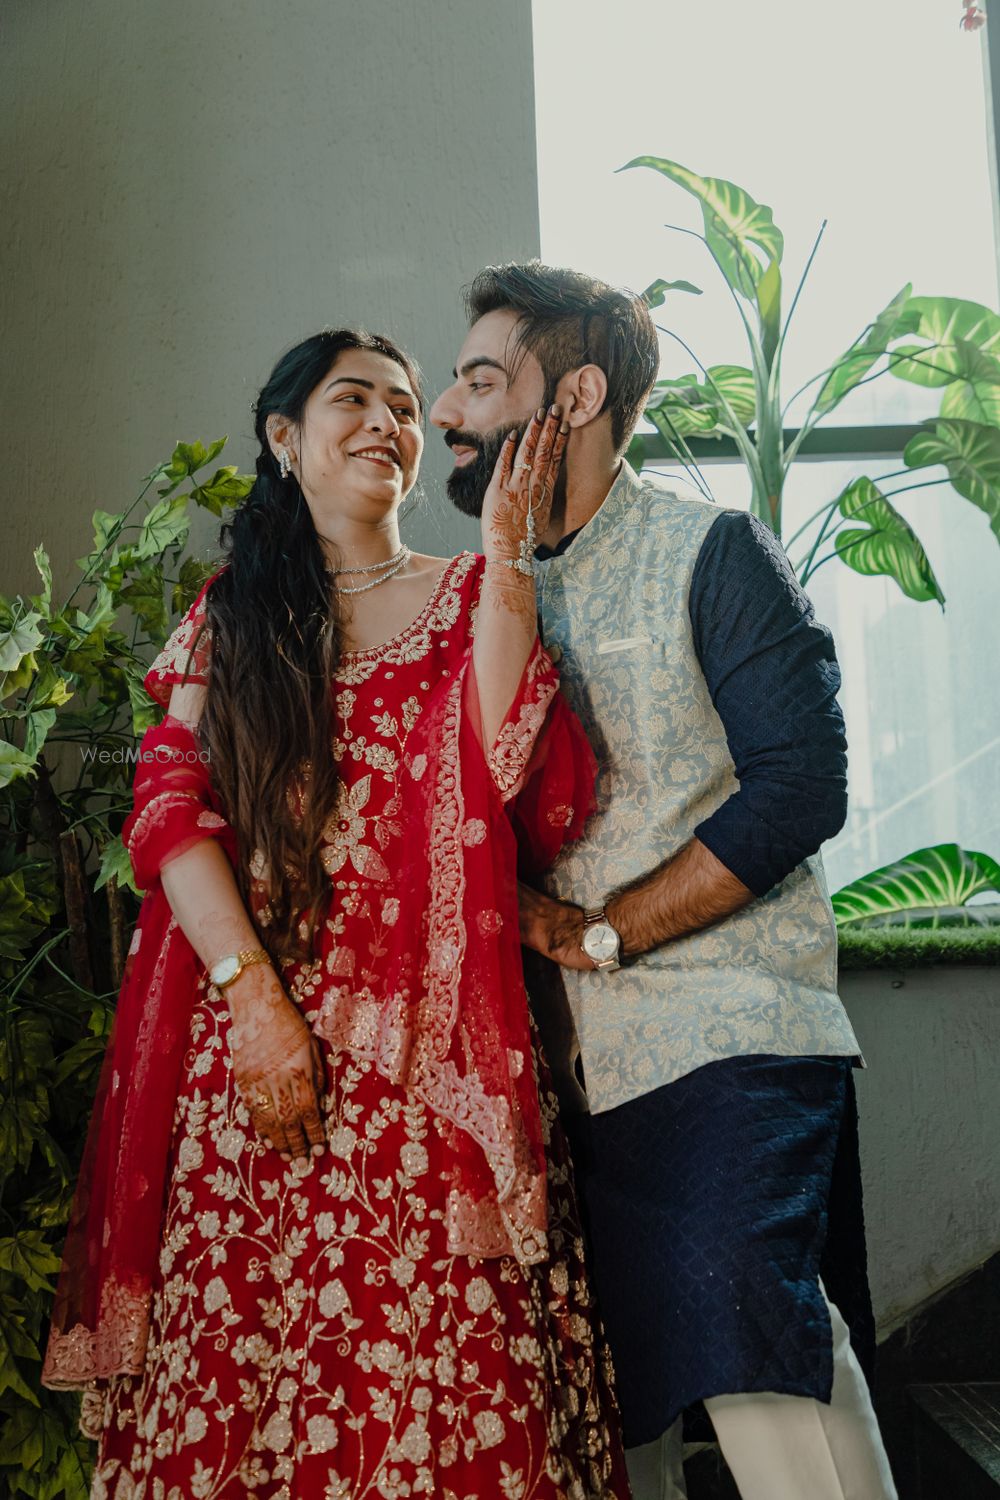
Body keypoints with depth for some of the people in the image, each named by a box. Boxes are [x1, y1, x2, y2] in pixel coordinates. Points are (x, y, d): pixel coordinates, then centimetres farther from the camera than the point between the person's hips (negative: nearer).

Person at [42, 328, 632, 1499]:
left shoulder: (469, 598, 11)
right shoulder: (224, 618, 15)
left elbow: (505, 776, -6)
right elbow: (169, 809, 3)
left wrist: (503, 561, -7)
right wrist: (253, 996, -11)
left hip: (425, 1055, -1)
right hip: (247, 1044, 1)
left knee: (439, 1374, -4)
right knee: (237, 1368, 1)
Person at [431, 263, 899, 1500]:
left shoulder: (710, 552, -2)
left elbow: (798, 789, -12)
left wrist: (600, 931, -12)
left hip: (727, 1038, -6)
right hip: (573, 1059, 6)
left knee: (753, 1352, -17)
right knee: (601, 1400, 10)